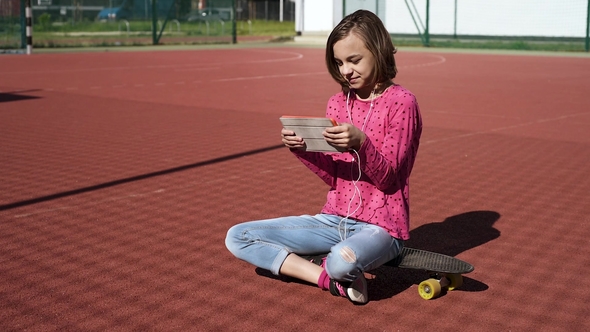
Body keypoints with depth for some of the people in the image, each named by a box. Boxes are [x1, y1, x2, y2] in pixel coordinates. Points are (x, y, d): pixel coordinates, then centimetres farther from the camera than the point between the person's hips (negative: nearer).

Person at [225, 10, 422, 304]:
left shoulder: (401, 102, -9)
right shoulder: (337, 103, 8)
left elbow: (387, 178, -12)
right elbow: (333, 176, 4)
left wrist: (361, 143, -30)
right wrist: (302, 149, -14)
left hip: (380, 226, -6)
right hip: (334, 220, 6)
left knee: (342, 260, -41)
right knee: (237, 237, -4)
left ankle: (331, 269, -2)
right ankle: (331, 279, -12)